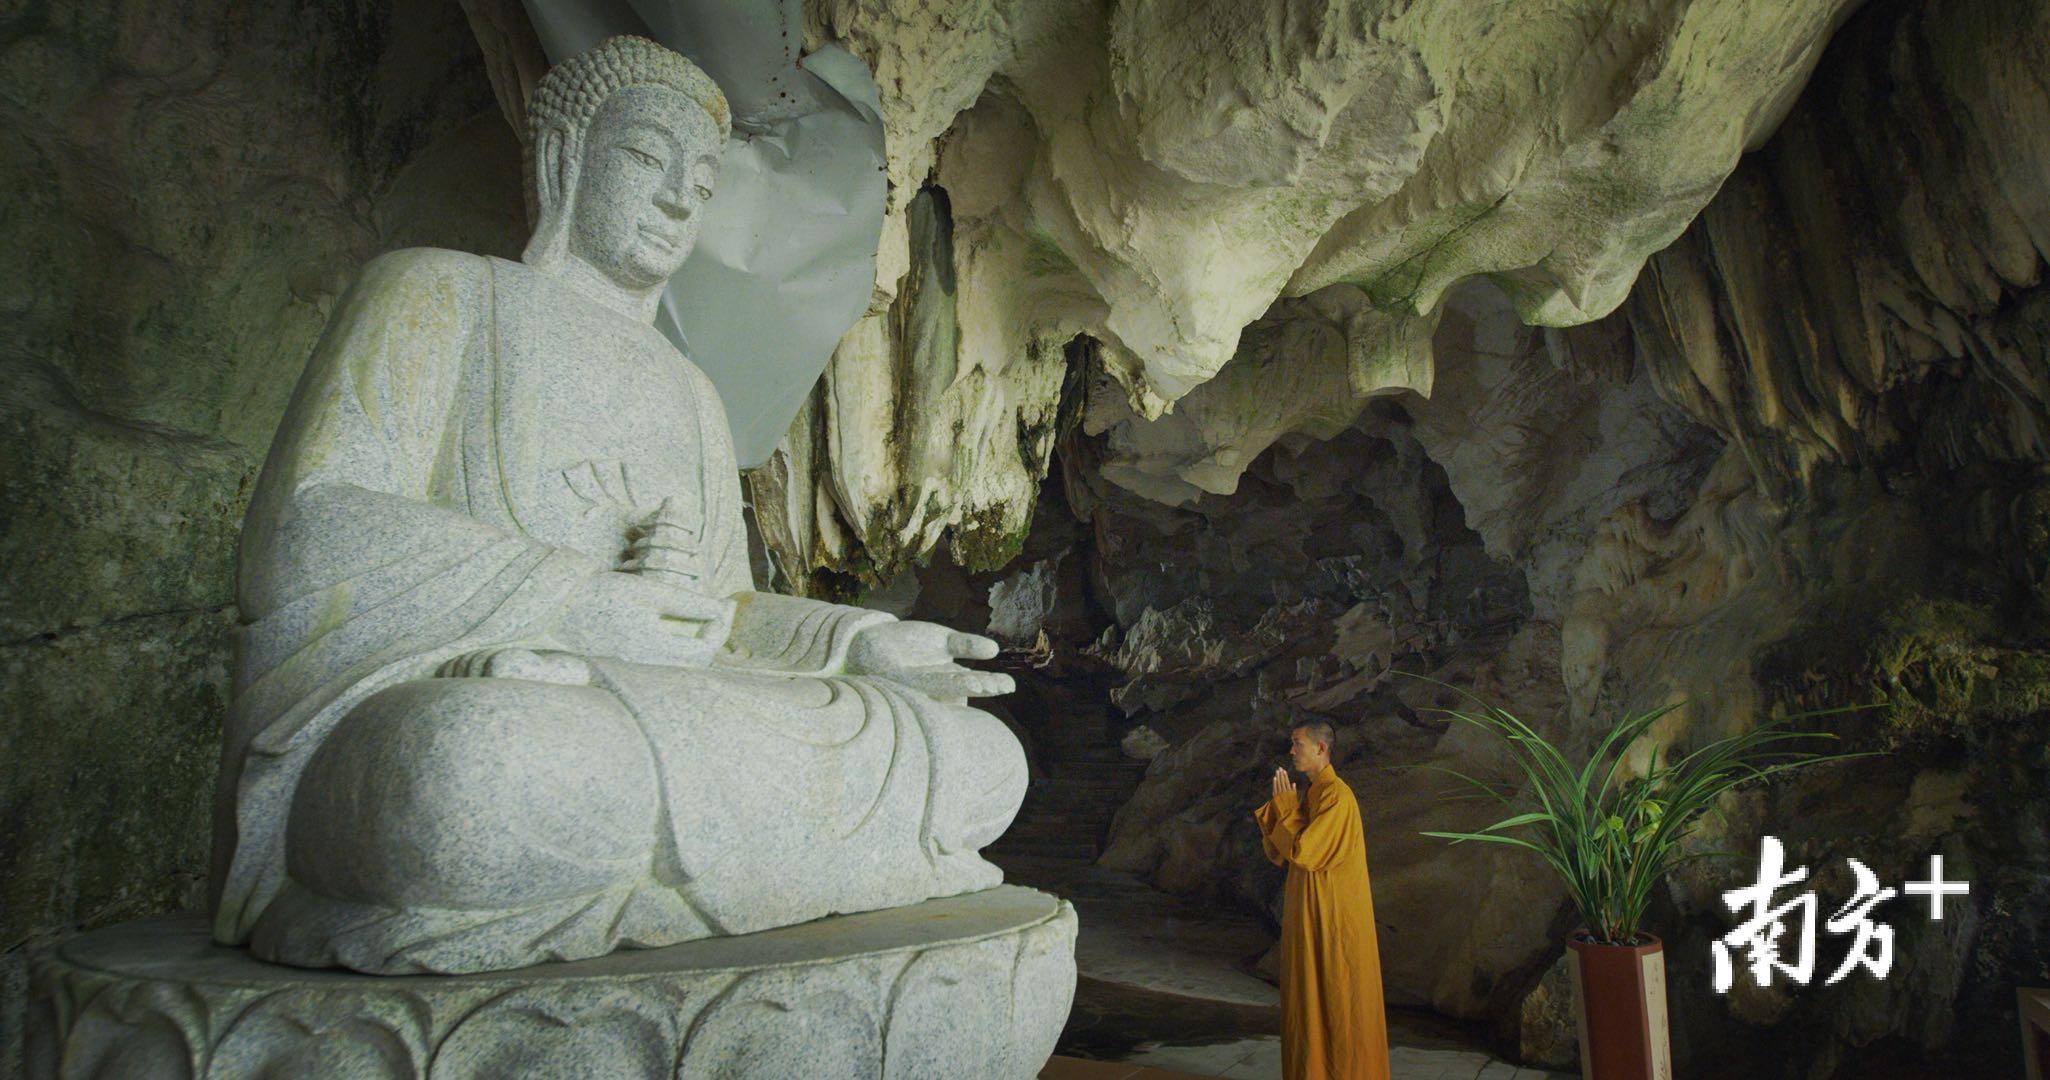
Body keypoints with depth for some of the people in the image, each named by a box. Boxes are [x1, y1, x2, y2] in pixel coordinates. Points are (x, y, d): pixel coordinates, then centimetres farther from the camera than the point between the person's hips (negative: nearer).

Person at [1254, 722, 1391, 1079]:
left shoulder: (1336, 795, -17)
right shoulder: (1311, 795, 13)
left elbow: (1302, 851, -23)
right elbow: (1279, 855, 11)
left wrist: (1285, 805, -11)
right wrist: (1280, 806, -2)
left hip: (1334, 919, -10)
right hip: (1311, 916, 10)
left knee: (1336, 1005, -1)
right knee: (1311, 1002, 14)